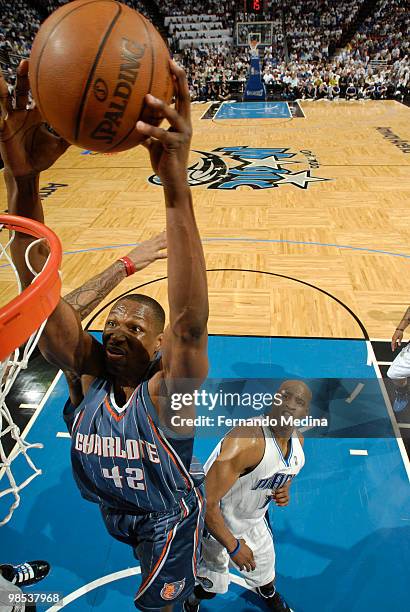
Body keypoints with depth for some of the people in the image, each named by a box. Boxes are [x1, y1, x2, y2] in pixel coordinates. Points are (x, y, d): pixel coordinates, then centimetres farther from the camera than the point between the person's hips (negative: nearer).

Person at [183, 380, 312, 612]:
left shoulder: (298, 441, -12)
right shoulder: (245, 442, -40)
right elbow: (207, 503, -35)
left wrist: (284, 490, -11)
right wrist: (233, 547, -24)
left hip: (254, 521, 7)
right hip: (216, 524, -6)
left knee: (265, 571, 30)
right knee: (211, 586, 17)